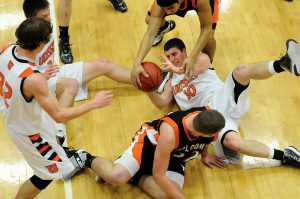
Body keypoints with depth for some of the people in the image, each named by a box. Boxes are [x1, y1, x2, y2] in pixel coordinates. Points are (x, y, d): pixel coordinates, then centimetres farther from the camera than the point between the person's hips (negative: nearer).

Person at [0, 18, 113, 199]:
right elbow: (59, 116, -33)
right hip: (29, 130, -8)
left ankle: (65, 166, 63)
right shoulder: (33, 79, -43)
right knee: (49, 171, 16)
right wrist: (94, 103, -24)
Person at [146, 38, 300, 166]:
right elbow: (161, 103, 13)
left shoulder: (199, 58, 21)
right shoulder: (172, 83, 29)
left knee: (241, 70, -31)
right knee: (232, 141, -34)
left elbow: (202, 66, -4)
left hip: (223, 96, 0)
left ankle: (285, 63, -54)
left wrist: (177, 69, -15)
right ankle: (285, 156, -30)